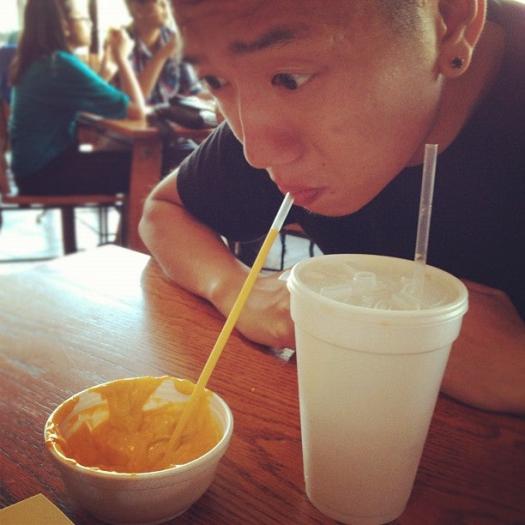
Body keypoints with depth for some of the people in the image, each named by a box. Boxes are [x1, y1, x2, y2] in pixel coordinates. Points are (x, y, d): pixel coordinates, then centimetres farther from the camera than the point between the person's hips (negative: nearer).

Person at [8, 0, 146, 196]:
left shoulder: (36, 60, 7)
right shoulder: (63, 65, -21)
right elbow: (137, 110, -20)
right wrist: (121, 57, -9)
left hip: (37, 165, 9)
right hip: (45, 174, -9)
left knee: (129, 157, 15)